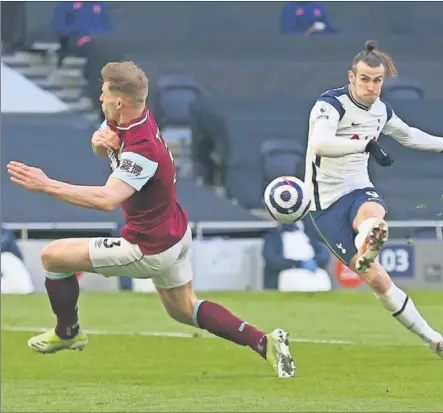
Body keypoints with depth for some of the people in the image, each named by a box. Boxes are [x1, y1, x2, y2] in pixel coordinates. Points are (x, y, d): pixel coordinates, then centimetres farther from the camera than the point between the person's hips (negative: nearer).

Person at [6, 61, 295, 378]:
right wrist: (100, 139, -12)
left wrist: (47, 185, -48)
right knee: (184, 309, 25)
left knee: (54, 256, -2)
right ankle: (265, 343, 15)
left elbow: (107, 199, -45)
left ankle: (67, 333, 20)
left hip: (150, 249, -10)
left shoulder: (142, 149, -32)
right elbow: (105, 147, 14)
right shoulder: (136, 116, -6)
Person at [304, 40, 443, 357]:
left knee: (371, 213, -38)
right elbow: (320, 143, -38)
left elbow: (408, 135, 29)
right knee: (378, 281, -9)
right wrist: (367, 144, -51)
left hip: (360, 191, 4)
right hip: (327, 203, -4)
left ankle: (367, 247, -68)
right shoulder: (331, 105, -16)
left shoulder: (381, 110, 5)